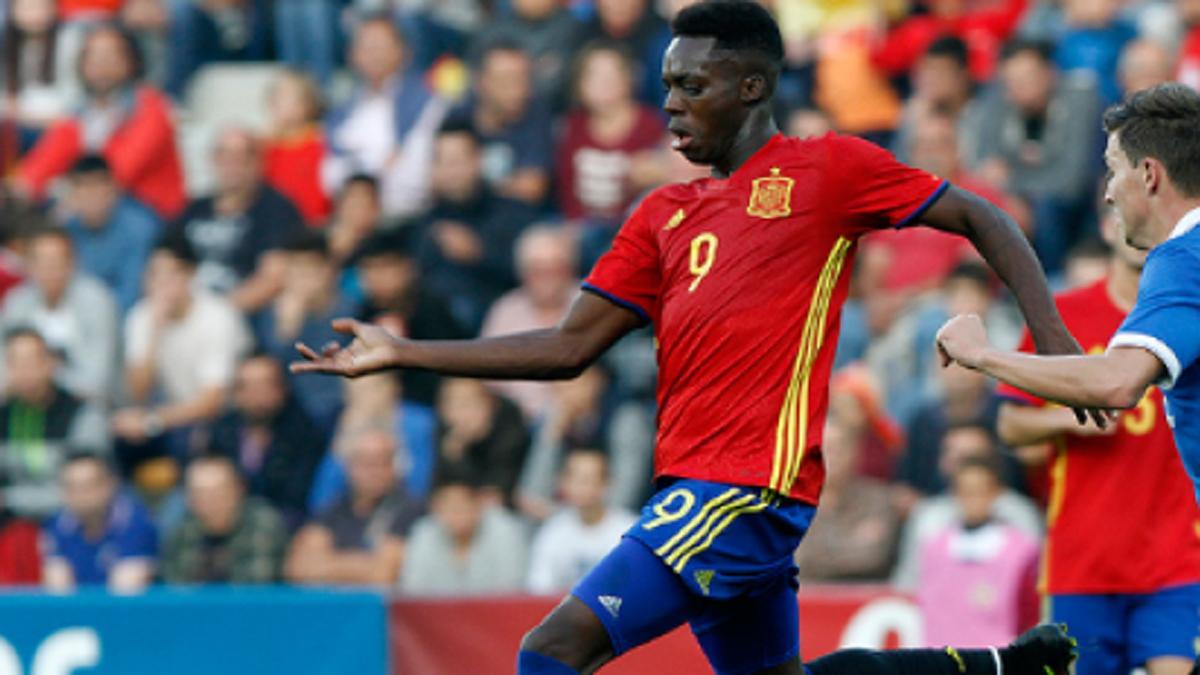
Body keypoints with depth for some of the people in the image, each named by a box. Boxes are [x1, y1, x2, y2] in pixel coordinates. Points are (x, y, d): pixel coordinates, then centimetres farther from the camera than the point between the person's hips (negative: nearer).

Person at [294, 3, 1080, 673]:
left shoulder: (827, 169, 1)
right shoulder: (663, 215, 18)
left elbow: (980, 219, 6)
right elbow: (570, 348, 15)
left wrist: (1052, 338, -3)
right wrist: (401, 353, 10)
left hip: (749, 489, -8)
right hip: (697, 489, 8)